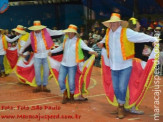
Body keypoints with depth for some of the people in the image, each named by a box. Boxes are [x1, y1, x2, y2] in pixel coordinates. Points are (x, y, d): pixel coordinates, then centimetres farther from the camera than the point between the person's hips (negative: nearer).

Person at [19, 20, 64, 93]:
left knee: (46, 71, 5)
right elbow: (27, 43, 14)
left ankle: (44, 86, 18)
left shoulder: (46, 31, -3)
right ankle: (39, 86, 16)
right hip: (37, 55, 1)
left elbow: (55, 32, -3)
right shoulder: (32, 34, 2)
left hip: (46, 54, -1)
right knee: (37, 71, 0)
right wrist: (21, 51, 22)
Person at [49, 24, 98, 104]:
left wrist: (91, 51, -37)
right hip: (63, 64, 5)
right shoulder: (66, 40, 10)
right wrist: (51, 51, 32)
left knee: (71, 82, -4)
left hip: (72, 65, -4)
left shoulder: (79, 41, -5)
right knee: (60, 80, -2)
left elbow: (86, 47, -17)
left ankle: (72, 96, 22)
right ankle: (65, 96, 16)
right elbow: (60, 48, 26)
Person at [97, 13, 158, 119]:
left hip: (125, 66, -5)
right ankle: (120, 105, 35)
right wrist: (102, 43, 16)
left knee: (122, 88, -10)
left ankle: (121, 107, 15)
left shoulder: (126, 32, -14)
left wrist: (154, 39, -27)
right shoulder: (108, 32, 3)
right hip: (113, 66, 5)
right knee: (116, 89, 11)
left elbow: (140, 36, -22)